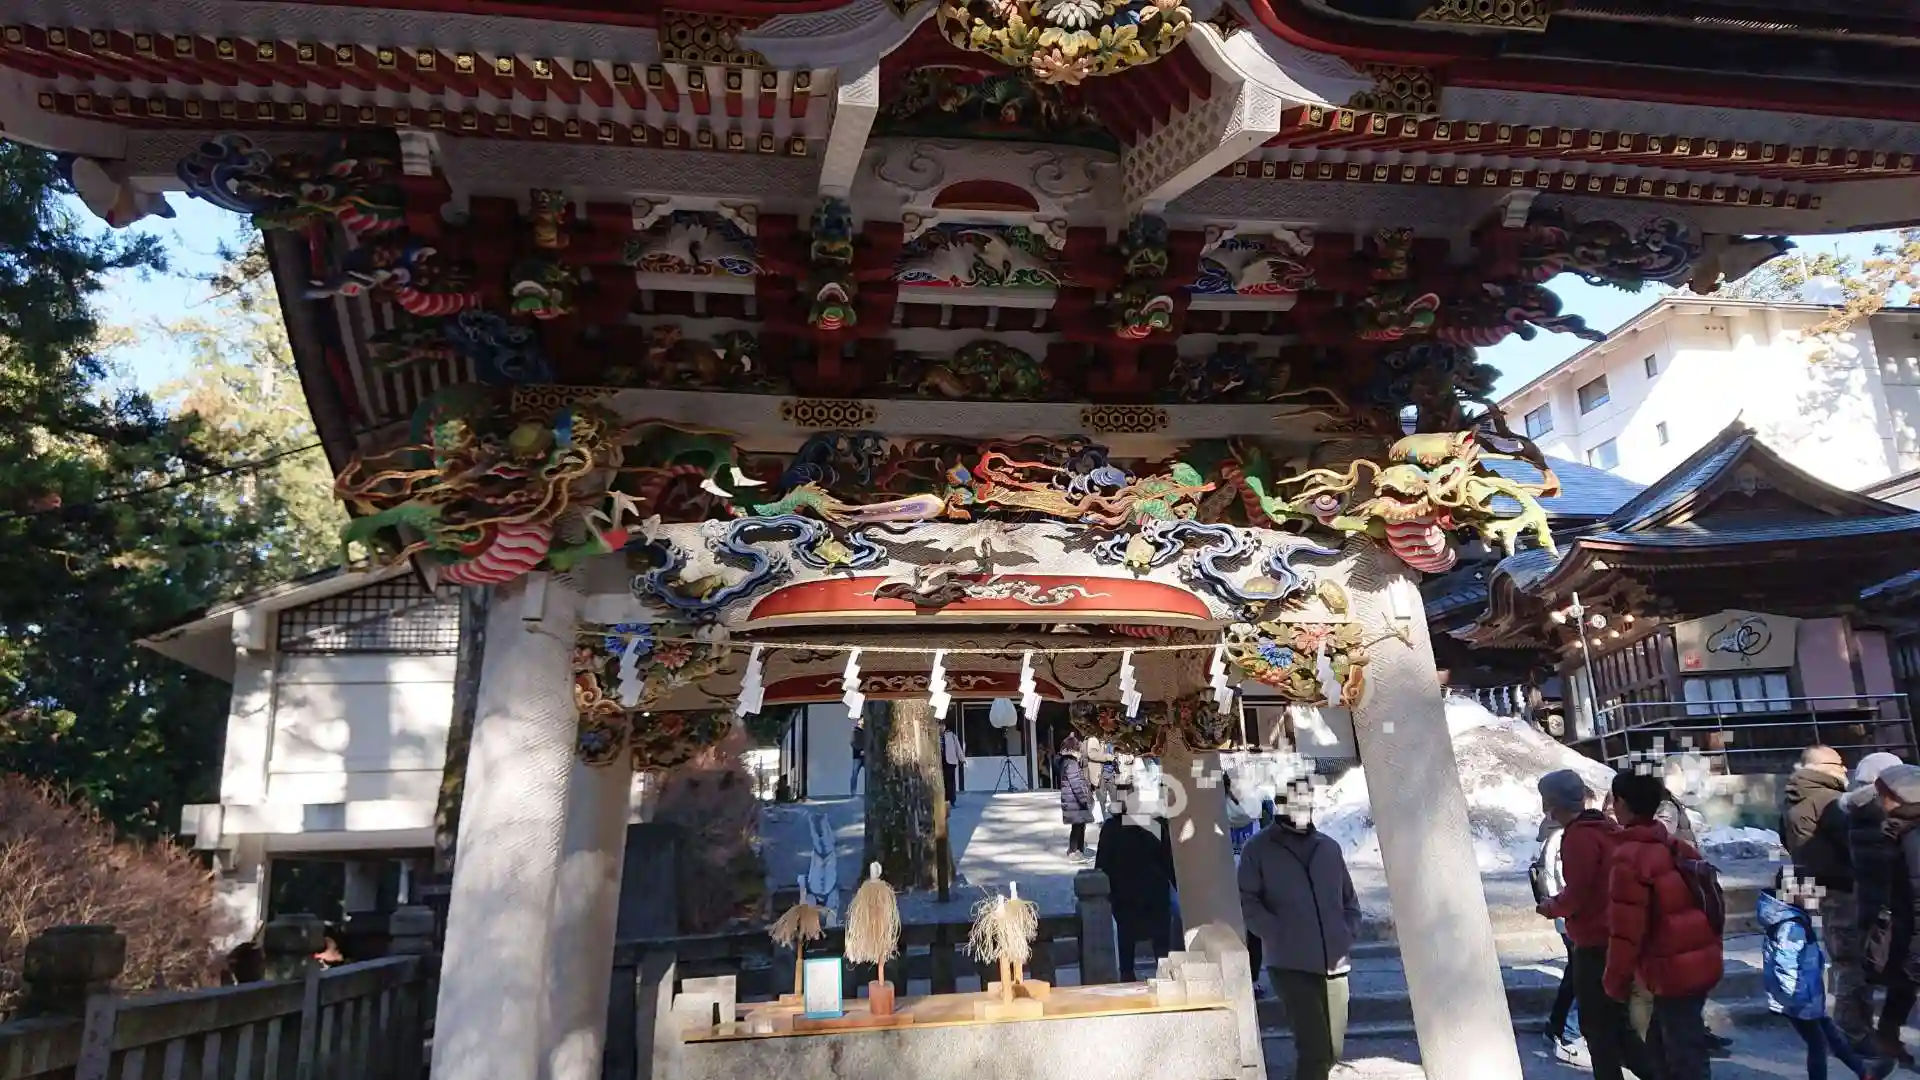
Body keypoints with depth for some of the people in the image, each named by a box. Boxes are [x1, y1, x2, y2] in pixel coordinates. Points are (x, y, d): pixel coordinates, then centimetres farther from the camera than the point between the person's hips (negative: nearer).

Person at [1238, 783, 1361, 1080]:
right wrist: (1280, 936, -13)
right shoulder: (1259, 848, 1)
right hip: (1291, 964, -5)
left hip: (1334, 965, 5)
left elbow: (1350, 901, 21)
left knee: (1331, 1051, 10)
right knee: (1315, 1048, -14)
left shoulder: (1329, 847, 14)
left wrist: (1345, 940, 6)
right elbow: (1246, 901, -3)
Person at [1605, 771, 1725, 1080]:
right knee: (1661, 1049, 22)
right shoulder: (1679, 848, 8)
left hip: (1673, 975, -9)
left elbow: (1625, 931, -20)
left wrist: (1616, 981, -8)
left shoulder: (1629, 858, -20)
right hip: (1700, 966, 9)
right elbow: (1703, 907, 16)